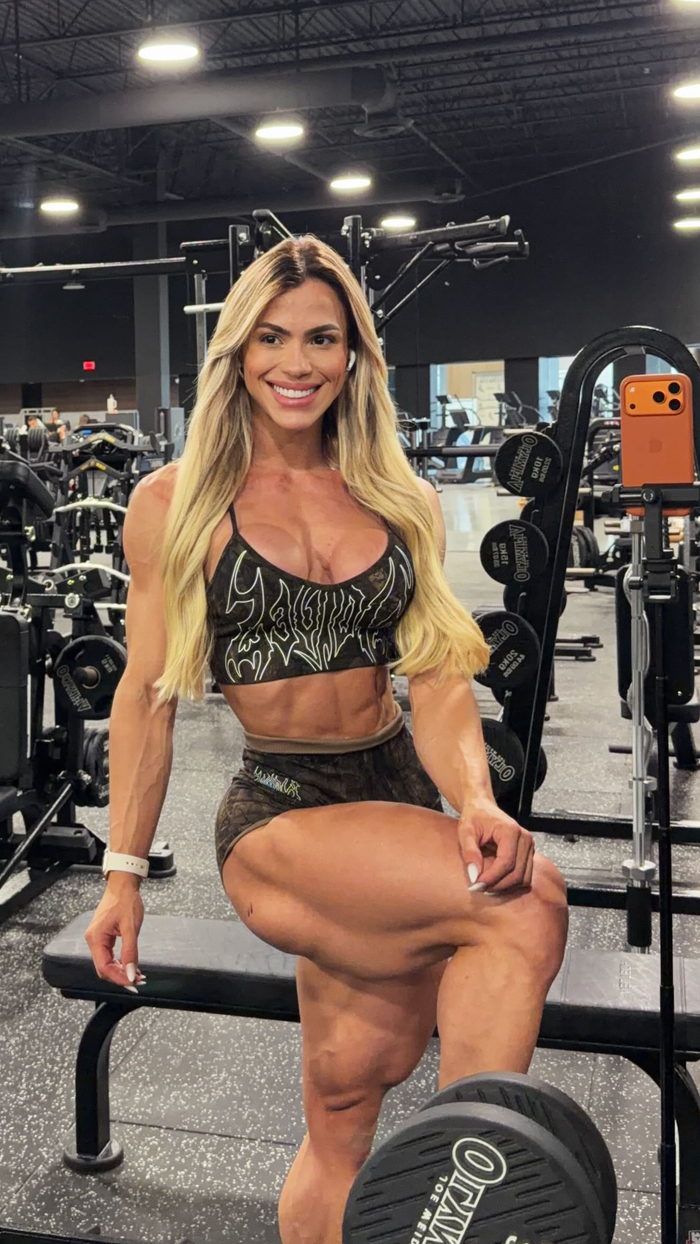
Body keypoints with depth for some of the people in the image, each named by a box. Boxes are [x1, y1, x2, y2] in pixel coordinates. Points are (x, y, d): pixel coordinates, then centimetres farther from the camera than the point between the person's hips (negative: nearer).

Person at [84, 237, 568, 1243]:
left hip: (404, 799, 4)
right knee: (527, 903, -26)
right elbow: (148, 694, 4)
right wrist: (125, 872, 4)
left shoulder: (402, 503, 8)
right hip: (279, 820, -3)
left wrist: (476, 801, -18)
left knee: (348, 1118, 6)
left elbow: (438, 678, 2)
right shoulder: (174, 504, 1)